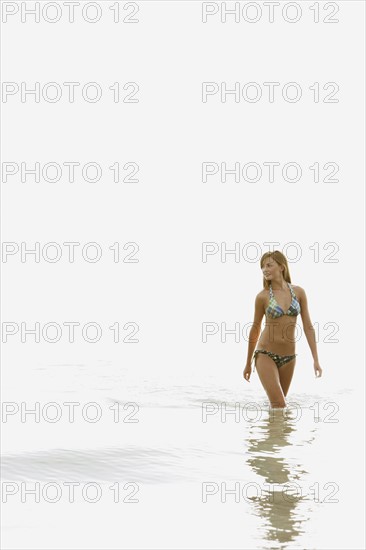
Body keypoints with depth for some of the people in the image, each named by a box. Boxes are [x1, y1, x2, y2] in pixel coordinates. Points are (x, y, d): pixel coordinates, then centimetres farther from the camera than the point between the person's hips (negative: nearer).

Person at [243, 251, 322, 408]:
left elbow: (308, 327, 3)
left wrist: (316, 359, -2)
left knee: (277, 405, 13)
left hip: (288, 358, 3)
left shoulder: (298, 292, 1)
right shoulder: (263, 296, -5)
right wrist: (248, 363, 12)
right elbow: (255, 329, 5)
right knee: (279, 406, -13)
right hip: (266, 355, -3)